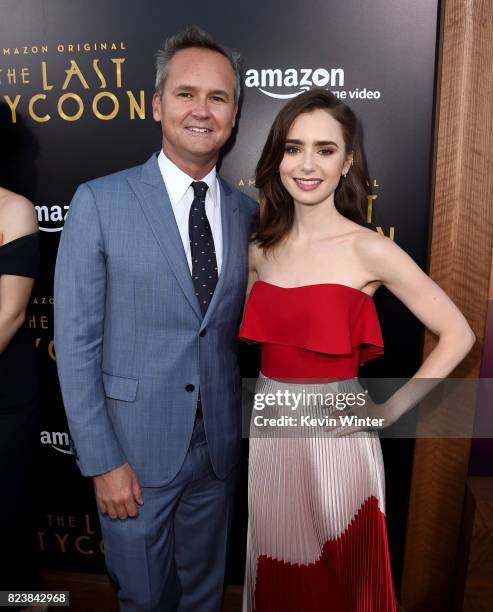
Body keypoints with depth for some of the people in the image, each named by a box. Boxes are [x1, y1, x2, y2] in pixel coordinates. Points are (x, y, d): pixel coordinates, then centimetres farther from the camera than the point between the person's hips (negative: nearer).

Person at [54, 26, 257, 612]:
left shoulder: (247, 213, 1)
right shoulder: (99, 202, -10)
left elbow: (241, 329, 6)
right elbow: (75, 341, -11)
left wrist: (242, 431, 2)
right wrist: (102, 461, -12)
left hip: (218, 447, 4)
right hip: (135, 448, -3)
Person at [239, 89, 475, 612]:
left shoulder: (369, 250, -13)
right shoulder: (261, 248, 1)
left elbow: (458, 335, -9)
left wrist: (391, 409, -11)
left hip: (334, 439, -4)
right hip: (267, 433, 4)